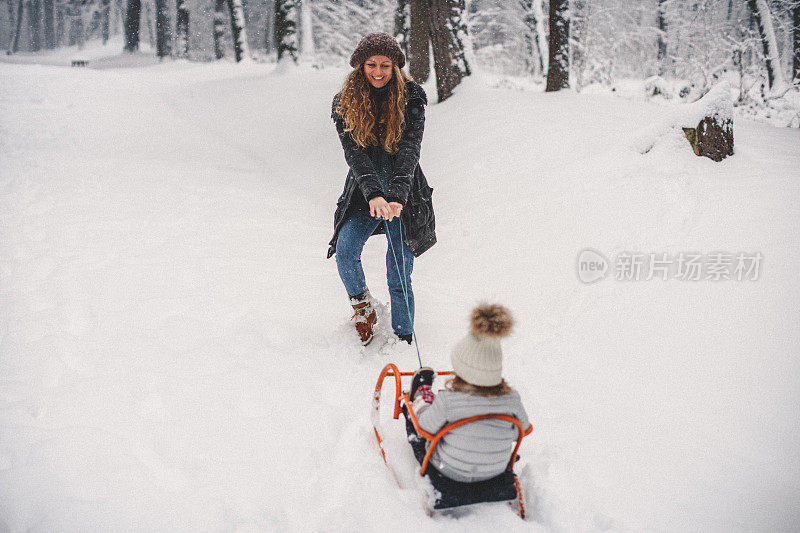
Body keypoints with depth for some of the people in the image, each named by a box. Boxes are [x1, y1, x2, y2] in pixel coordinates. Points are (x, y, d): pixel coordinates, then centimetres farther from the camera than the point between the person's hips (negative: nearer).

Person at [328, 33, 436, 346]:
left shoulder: (410, 97, -7)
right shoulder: (345, 102, -2)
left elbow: (411, 148, -19)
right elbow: (353, 152, -14)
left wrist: (396, 195, -34)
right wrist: (373, 193, -31)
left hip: (403, 196, -1)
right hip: (363, 194, 2)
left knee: (399, 277, -3)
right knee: (345, 253, -18)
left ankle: (404, 339, 14)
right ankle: (361, 303, 13)